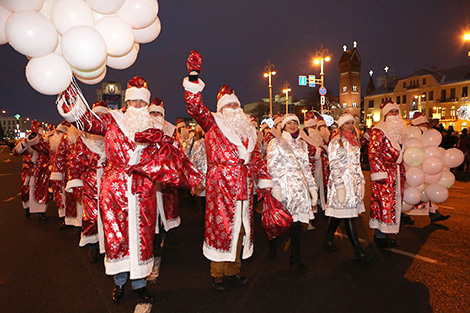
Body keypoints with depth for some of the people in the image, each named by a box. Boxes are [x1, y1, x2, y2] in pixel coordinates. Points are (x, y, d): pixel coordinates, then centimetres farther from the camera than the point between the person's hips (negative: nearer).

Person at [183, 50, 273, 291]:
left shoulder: (247, 129, 18)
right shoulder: (213, 124, 3)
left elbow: (256, 157, 18)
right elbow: (195, 106, -10)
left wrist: (264, 181, 14)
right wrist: (193, 76, -16)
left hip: (243, 186, 6)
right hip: (220, 186, -5)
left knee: (240, 227, 11)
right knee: (221, 227, -1)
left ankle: (233, 271, 26)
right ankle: (217, 275, 15)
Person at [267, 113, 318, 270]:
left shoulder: (302, 143, 17)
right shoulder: (276, 143, 1)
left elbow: (306, 167, 20)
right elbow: (271, 167, -6)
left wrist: (312, 186, 15)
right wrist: (275, 187, -14)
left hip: (300, 186, 4)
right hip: (284, 185, -4)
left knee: (297, 221, 1)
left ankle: (295, 257, 14)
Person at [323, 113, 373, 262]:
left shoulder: (354, 140, 15)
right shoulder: (336, 142, -9)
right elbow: (334, 165, -13)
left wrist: (361, 180, 19)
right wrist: (339, 184, -18)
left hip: (354, 181, 8)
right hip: (342, 181, -8)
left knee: (340, 212, 12)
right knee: (348, 215, -4)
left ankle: (328, 237, 28)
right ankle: (358, 251, 3)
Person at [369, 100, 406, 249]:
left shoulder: (399, 130, 15)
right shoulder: (378, 131, -11)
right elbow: (373, 154, -16)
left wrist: (402, 173, 19)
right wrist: (379, 173, -20)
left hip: (396, 173, 8)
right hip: (384, 173, -8)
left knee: (393, 202, 11)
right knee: (383, 202, -4)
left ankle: (383, 233, 21)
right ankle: (379, 235, 8)